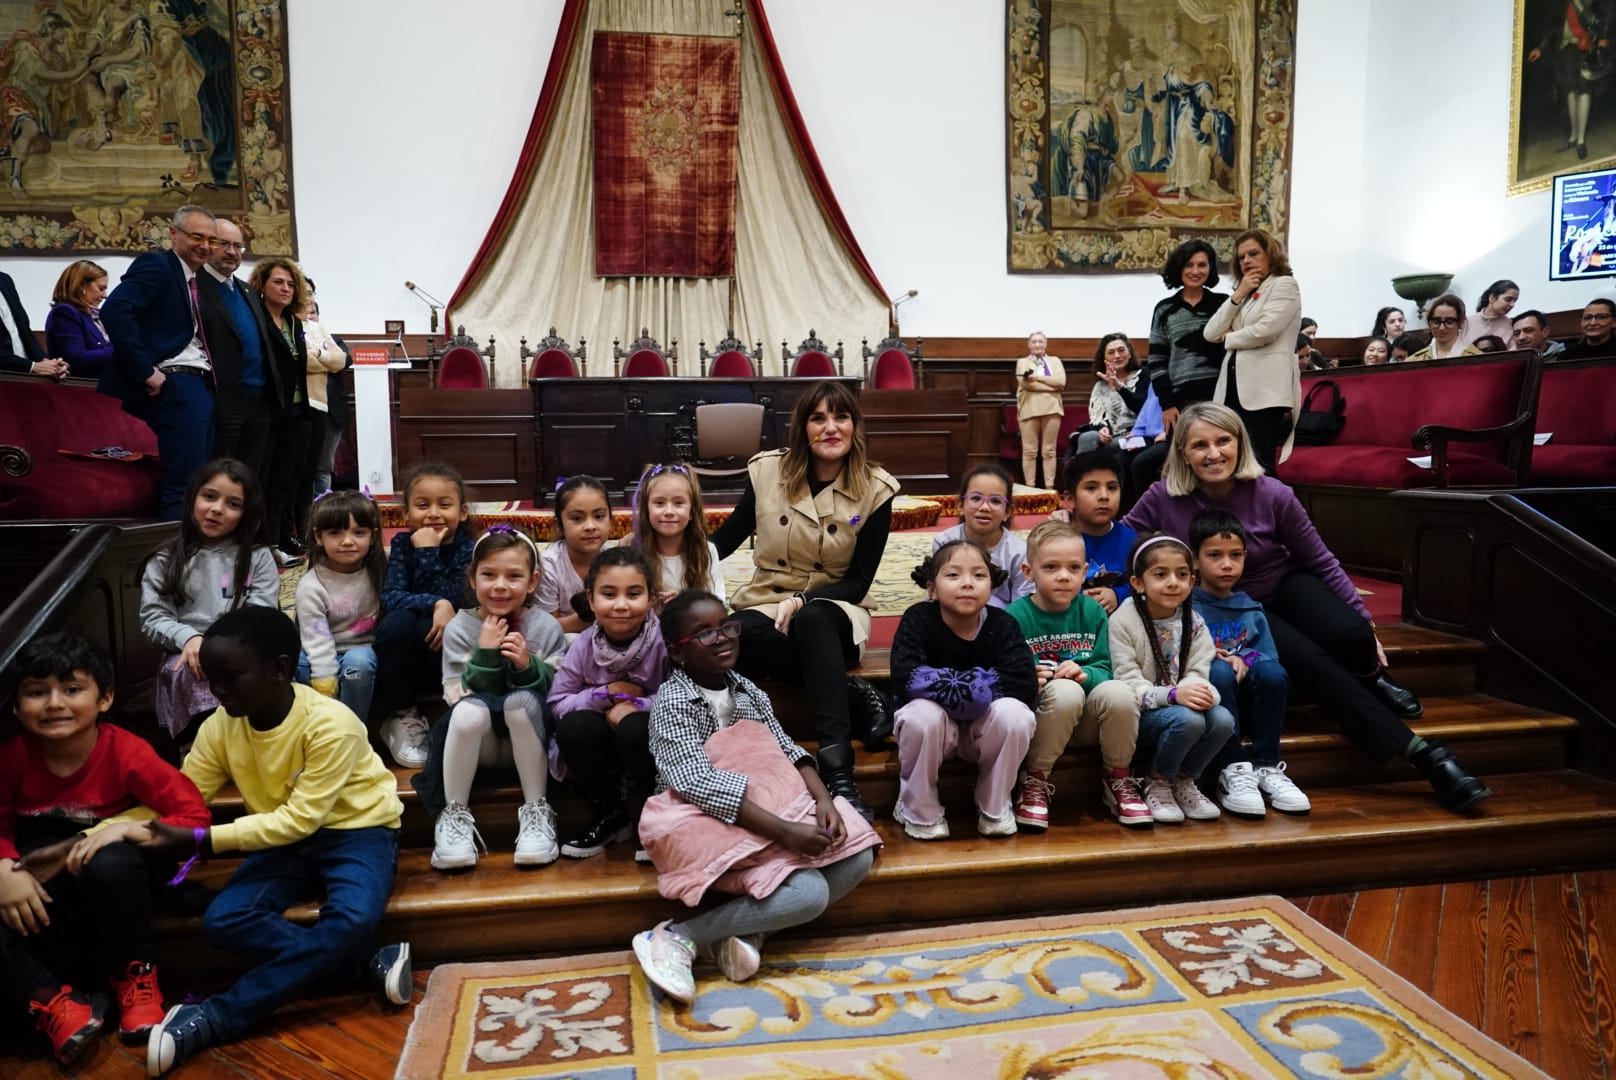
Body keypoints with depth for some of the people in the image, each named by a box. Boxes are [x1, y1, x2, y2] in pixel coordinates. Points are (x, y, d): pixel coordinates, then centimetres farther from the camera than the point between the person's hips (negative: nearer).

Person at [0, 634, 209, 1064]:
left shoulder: (127, 752, -17)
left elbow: (196, 816, -18)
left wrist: (127, 828, -34)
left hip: (113, 885, -2)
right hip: (42, 891, 2)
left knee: (112, 863, -37)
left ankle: (135, 979, -11)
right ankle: (53, 1003, -13)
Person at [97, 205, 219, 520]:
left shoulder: (196, 280, 21)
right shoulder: (156, 264, -5)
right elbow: (115, 310, -20)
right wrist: (146, 371, -21)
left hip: (200, 384, 9)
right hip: (175, 384, -9)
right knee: (184, 485, -12)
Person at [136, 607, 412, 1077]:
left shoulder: (331, 724, -27)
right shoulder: (221, 726, -8)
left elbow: (300, 818, -26)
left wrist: (200, 841, -30)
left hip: (357, 831, -5)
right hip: (285, 838, 5)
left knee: (351, 918, -33)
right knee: (223, 920, -21)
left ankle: (219, 1017, -19)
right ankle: (366, 963, -15)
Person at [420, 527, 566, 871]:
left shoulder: (547, 628, -4)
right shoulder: (459, 628, -3)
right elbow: (460, 697, -8)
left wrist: (528, 666, -22)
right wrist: (485, 653, -21)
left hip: (529, 740, 0)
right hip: (477, 744, 0)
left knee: (522, 701, -33)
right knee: (470, 710, -33)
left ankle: (537, 812, -20)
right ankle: (454, 816, -17)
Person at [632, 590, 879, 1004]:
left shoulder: (747, 689, 11)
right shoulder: (673, 700, -12)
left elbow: (787, 750, 7)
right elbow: (698, 783, -23)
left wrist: (823, 798, -14)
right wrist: (783, 830, -29)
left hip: (773, 809, 8)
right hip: (715, 824, -8)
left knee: (857, 856, -7)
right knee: (809, 894, -23)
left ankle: (746, 932, -10)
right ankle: (677, 937, -13)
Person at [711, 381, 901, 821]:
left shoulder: (874, 488, -3)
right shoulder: (767, 471, 0)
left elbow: (858, 582, -4)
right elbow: (723, 541, 7)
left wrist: (802, 600, -22)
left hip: (830, 609, -1)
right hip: (764, 603, 1)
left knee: (811, 621, -41)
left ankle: (839, 775, -44)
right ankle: (852, 691, -24)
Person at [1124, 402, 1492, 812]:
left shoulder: (1272, 495, -16)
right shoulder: (1163, 500, -17)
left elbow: (1321, 562, -5)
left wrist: (1365, 622, -2)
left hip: (1285, 585, 2)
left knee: (1351, 637, -29)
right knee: (1310, 661, -28)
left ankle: (1369, 679, 9)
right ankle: (1421, 753, -20)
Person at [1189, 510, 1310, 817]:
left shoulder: (1251, 611, 16)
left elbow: (1271, 658, 7)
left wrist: (1245, 659, -13)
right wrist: (1217, 659, -19)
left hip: (1246, 706, 3)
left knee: (1272, 672, -26)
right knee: (1218, 672, -34)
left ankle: (1267, 767, -16)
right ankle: (1233, 770, -28)